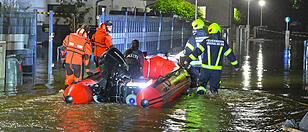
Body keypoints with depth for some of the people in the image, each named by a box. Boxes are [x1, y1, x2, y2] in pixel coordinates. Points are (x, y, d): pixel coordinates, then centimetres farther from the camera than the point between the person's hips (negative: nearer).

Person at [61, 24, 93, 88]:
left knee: (68, 79, 20)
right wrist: (87, 69, -5)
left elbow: (63, 49, 9)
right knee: (77, 80, 9)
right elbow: (87, 57, -8)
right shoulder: (86, 43, -8)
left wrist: (63, 58, 21)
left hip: (68, 62, 4)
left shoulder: (69, 37, 2)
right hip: (78, 64, -4)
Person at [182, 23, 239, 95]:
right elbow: (230, 55, 9)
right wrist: (236, 65, 21)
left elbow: (197, 52, -5)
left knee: (203, 82, 15)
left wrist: (187, 60, 0)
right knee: (214, 85, 14)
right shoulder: (223, 43, 2)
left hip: (205, 68, -1)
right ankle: (214, 89, -10)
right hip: (217, 69, 1)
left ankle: (200, 90, -6)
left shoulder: (206, 41, -3)